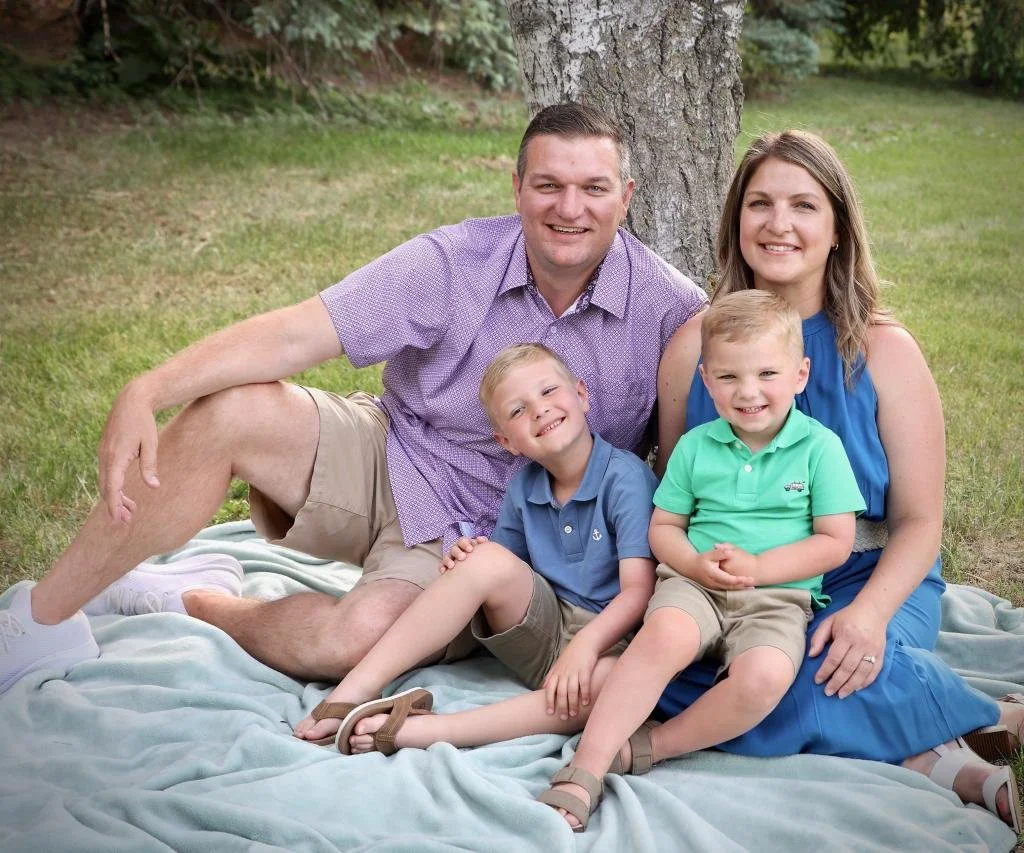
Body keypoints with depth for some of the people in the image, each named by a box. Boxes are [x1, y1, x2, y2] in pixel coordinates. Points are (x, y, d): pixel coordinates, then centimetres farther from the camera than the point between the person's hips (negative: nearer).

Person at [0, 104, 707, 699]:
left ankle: (200, 605, 2)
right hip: (389, 458, 1)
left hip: (474, 533, -1)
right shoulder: (453, 264, -14)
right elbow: (296, 334, -21)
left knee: (351, 642, -31)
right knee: (231, 412, -24)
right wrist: (147, 393, -33)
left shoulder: (659, 300, -14)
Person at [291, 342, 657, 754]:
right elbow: (501, 576, 13)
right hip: (541, 627, 5)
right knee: (490, 560, -24)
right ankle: (354, 692, -26)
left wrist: (585, 644, -36)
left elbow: (638, 590, -20)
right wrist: (468, 563, -10)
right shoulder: (523, 487, 5)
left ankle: (419, 729, -43)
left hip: (607, 638, -4)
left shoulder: (626, 477, -12)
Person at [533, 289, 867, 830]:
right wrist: (695, 563, -10)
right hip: (694, 584, 1)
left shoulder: (819, 446, 1)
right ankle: (583, 775, -35)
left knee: (764, 676, -35)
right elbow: (663, 526, 13)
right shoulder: (695, 446, 9)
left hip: (778, 596, -1)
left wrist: (757, 566, -13)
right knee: (665, 634, -34)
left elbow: (835, 543, -1)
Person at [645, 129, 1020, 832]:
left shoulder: (884, 351, -1)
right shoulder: (697, 344, 5)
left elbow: (918, 521, -2)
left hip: (870, 579, -3)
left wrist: (869, 611, -23)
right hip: (733, 585, 3)